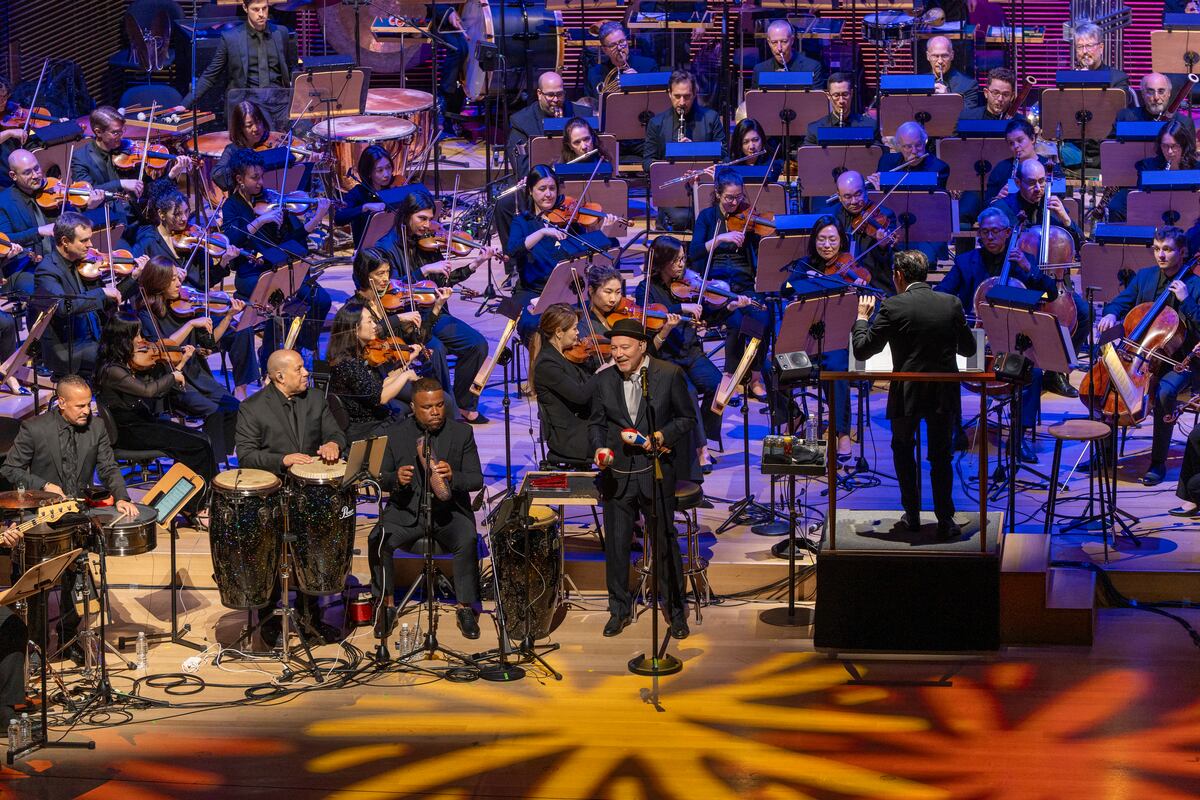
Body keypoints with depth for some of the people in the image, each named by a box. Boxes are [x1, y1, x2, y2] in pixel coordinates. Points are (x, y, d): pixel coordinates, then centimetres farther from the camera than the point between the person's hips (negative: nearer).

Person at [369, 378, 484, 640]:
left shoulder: (462, 432, 0)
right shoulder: (398, 435, 3)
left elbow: (477, 480, -3)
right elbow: (383, 480, 8)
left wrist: (453, 476, -25)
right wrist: (396, 479, -17)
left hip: (449, 510, -1)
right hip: (407, 510, 1)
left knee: (467, 541, -32)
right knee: (378, 540, -26)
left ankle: (465, 607, -14)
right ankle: (385, 605, -7)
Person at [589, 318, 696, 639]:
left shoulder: (670, 375, -5)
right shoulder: (604, 380, 4)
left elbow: (687, 418, 1)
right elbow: (596, 422, 12)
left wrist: (660, 437, -14)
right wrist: (599, 447, -8)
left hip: (655, 474, -3)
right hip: (617, 475, 3)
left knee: (665, 543, 4)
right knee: (616, 545, 9)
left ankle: (675, 610, 17)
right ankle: (619, 609, 23)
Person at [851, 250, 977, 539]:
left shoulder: (893, 307, -11)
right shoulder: (951, 303, -1)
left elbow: (862, 350, -6)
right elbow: (968, 349, 8)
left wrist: (862, 317, 10)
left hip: (907, 394, -2)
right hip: (945, 395, 2)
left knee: (903, 450, 20)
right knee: (941, 456, 14)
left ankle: (912, 515, 22)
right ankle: (945, 521, 10)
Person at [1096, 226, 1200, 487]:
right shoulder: (1144, 276, 10)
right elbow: (1121, 302, 11)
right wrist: (1111, 314, -11)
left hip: (1177, 361, -5)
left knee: (1164, 392, -35)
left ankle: (1158, 462, -22)